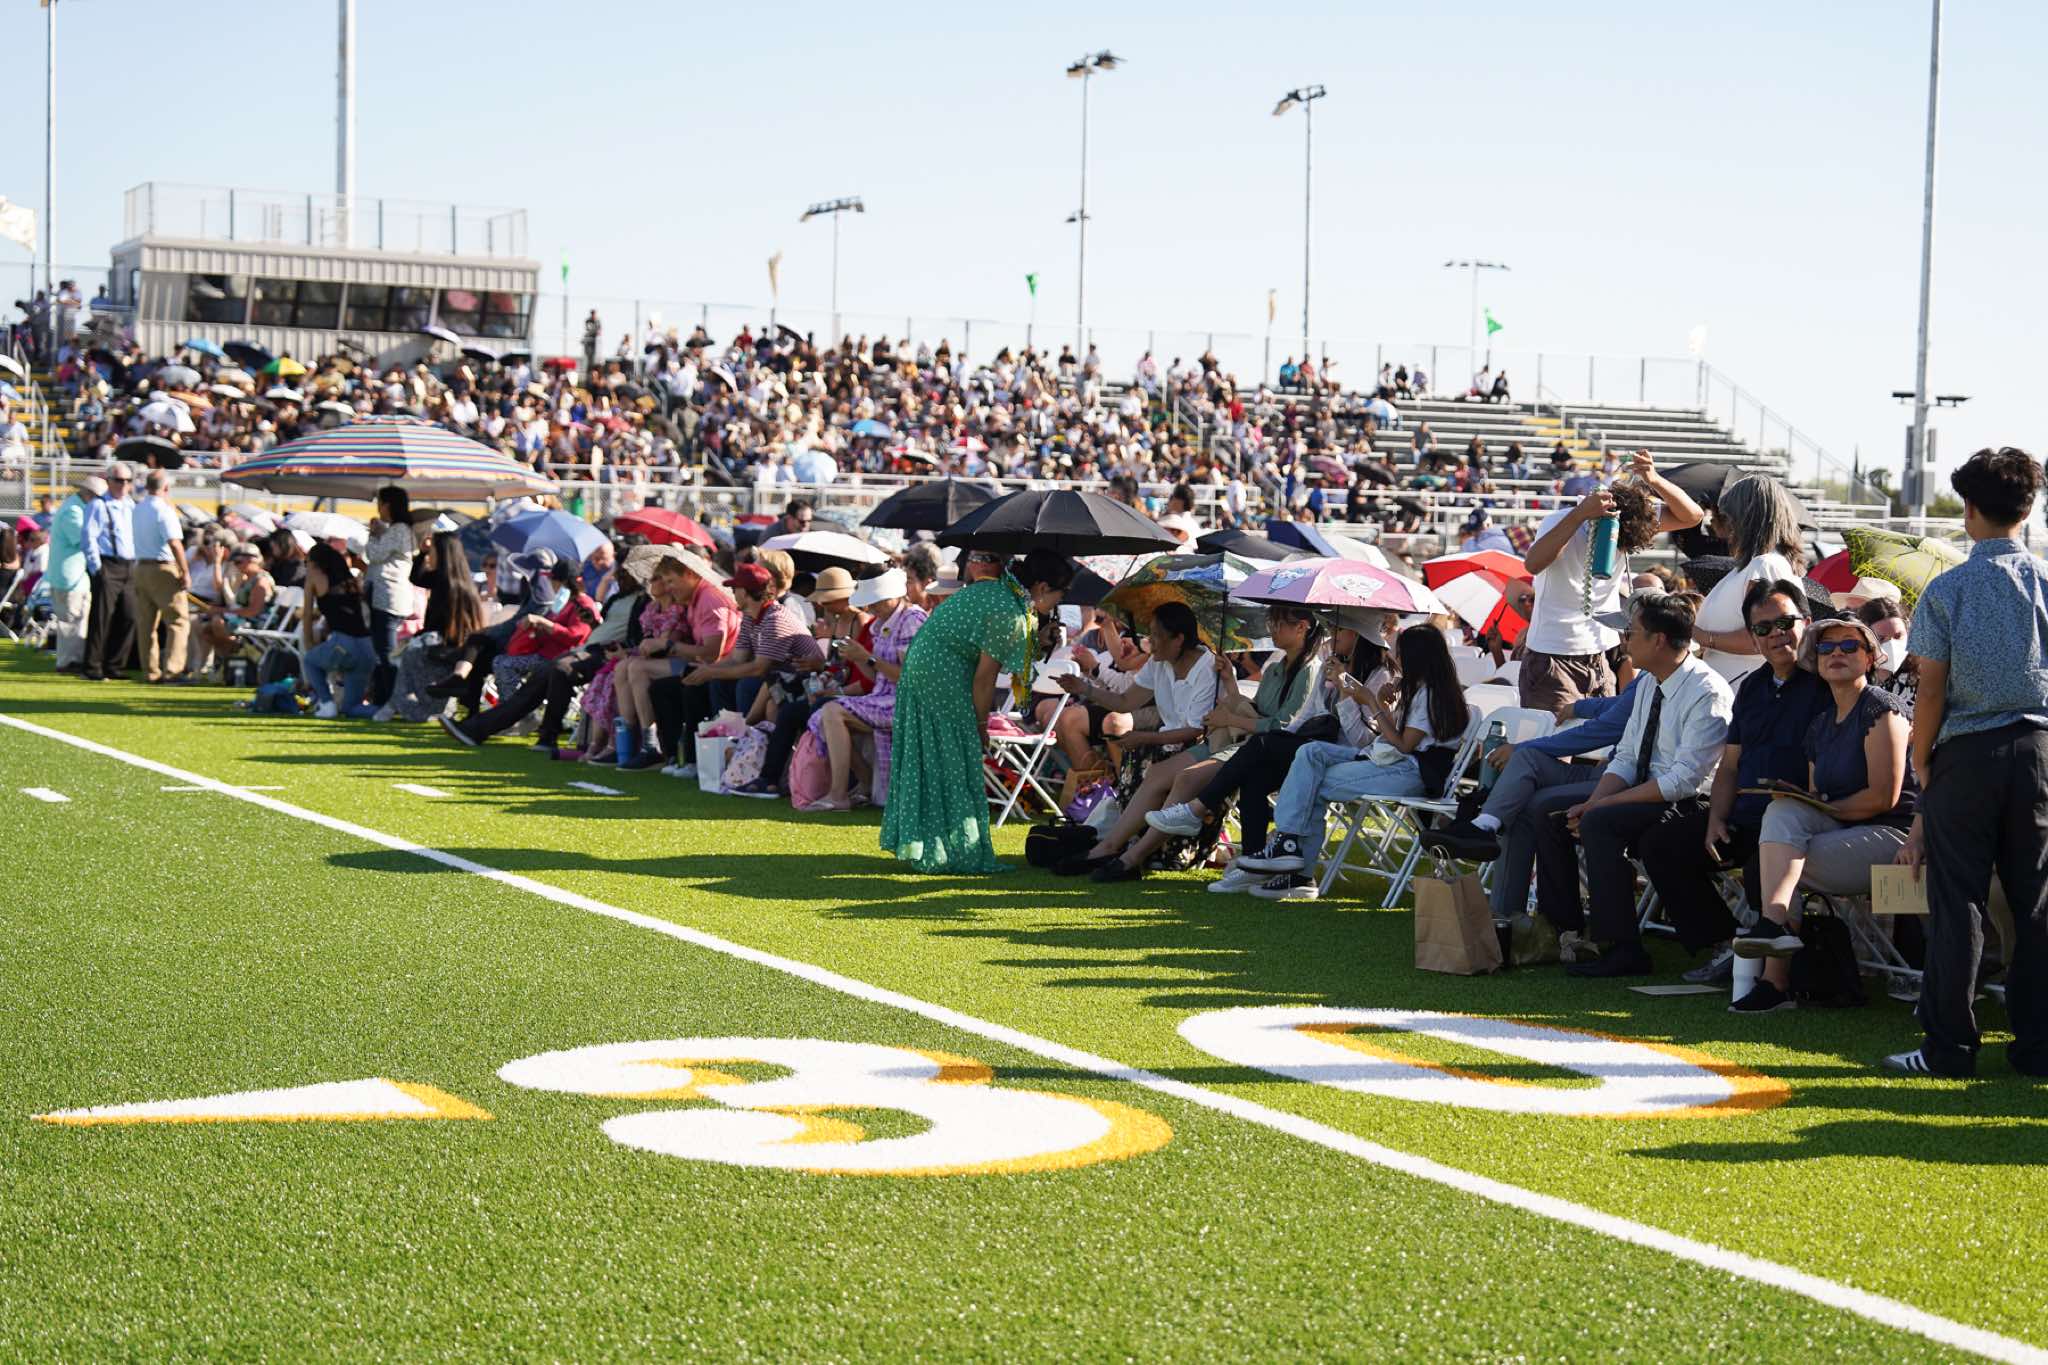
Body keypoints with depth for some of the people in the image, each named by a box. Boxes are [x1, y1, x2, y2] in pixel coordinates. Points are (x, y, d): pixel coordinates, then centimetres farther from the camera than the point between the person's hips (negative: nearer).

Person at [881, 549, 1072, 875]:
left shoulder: (992, 588, 12)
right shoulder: (1008, 614, -18)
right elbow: (984, 676, -14)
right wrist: (981, 722, -2)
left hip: (919, 662, 10)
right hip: (943, 675, -10)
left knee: (926, 759, 14)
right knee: (953, 764, -3)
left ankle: (915, 843, 20)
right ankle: (952, 851, 2)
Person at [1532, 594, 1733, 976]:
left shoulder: (1707, 693, -18)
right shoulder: (1649, 686, 11)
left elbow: (1683, 780, -24)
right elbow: (1625, 758, 13)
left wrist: (1602, 806, -21)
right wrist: (1592, 803, -7)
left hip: (1689, 805, -9)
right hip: (1645, 796, 9)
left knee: (1600, 824, -31)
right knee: (1552, 820, 0)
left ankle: (1623, 949, -27)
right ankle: (1564, 933, 8)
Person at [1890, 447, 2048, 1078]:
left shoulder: (1947, 589, -4)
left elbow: (1932, 690, -5)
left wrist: (1921, 762, 6)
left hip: (1968, 752, -2)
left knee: (1958, 902, 1)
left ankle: (1949, 1046, 2)